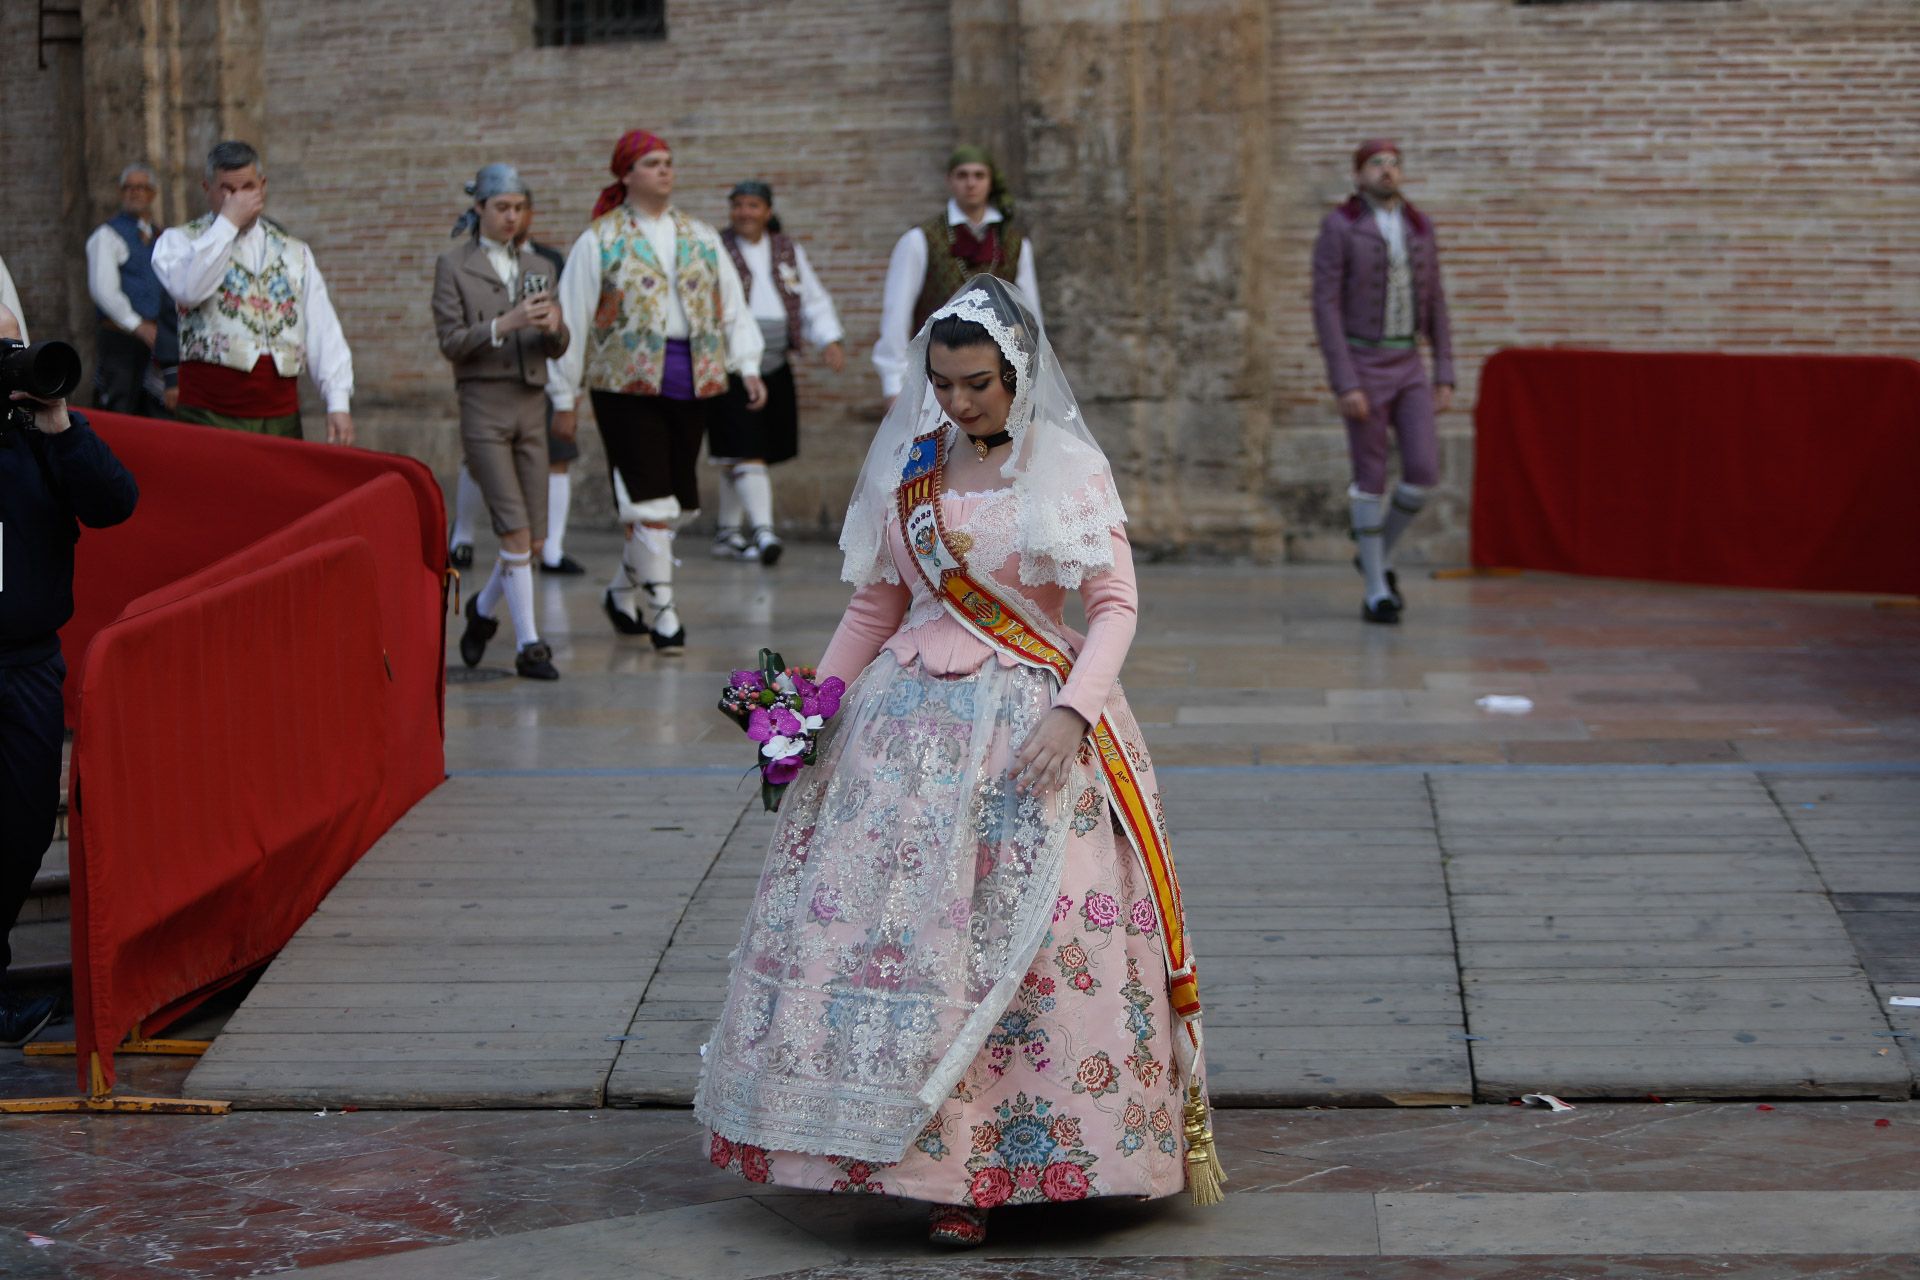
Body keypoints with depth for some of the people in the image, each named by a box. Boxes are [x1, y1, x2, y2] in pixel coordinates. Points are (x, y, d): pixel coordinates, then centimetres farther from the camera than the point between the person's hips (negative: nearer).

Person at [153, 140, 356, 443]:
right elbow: (187, 289, -17)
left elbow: (323, 332, 10)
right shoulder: (179, 241, 7)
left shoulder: (294, 252, 17)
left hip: (281, 417, 3)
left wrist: (338, 402, -2)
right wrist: (228, 221, -9)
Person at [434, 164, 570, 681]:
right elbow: (451, 342, -7)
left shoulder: (535, 268, 14)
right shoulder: (454, 266, 0)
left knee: (532, 539, 4)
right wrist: (505, 324, -20)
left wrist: (553, 327, -11)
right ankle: (528, 644, -6)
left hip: (531, 406, 5)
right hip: (484, 407, -5)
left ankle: (483, 609, 29)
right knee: (516, 530, -12)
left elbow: (557, 348, 12)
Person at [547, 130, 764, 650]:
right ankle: (662, 611, -5)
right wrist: (564, 397, -1)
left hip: (690, 382, 5)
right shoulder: (599, 241, 1)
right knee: (649, 499, -11)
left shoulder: (701, 239, 14)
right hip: (627, 382, -5)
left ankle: (622, 591, 27)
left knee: (674, 501, 8)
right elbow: (572, 320, 1)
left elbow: (732, 308, 13)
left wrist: (747, 365, -3)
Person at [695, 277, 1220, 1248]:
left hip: (1032, 722, -4)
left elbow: (1113, 604, -6)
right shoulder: (904, 469, 11)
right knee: (896, 918, -3)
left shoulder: (1067, 469, -1)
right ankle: (933, 1156, 5)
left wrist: (1070, 713, -19)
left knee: (1019, 933, -8)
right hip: (912, 721, 4)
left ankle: (988, 1157, -1)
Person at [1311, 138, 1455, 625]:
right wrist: (1345, 384, -19)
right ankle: (1376, 593, 9)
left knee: (1424, 472, -5)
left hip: (1407, 368, 5)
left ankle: (1378, 554, 21)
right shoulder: (1337, 228, -9)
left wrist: (1445, 378, 5)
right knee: (1372, 477, -2)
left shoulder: (1420, 227, 8)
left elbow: (1434, 305, 11)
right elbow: (1325, 309, -12)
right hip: (1359, 366, -5)